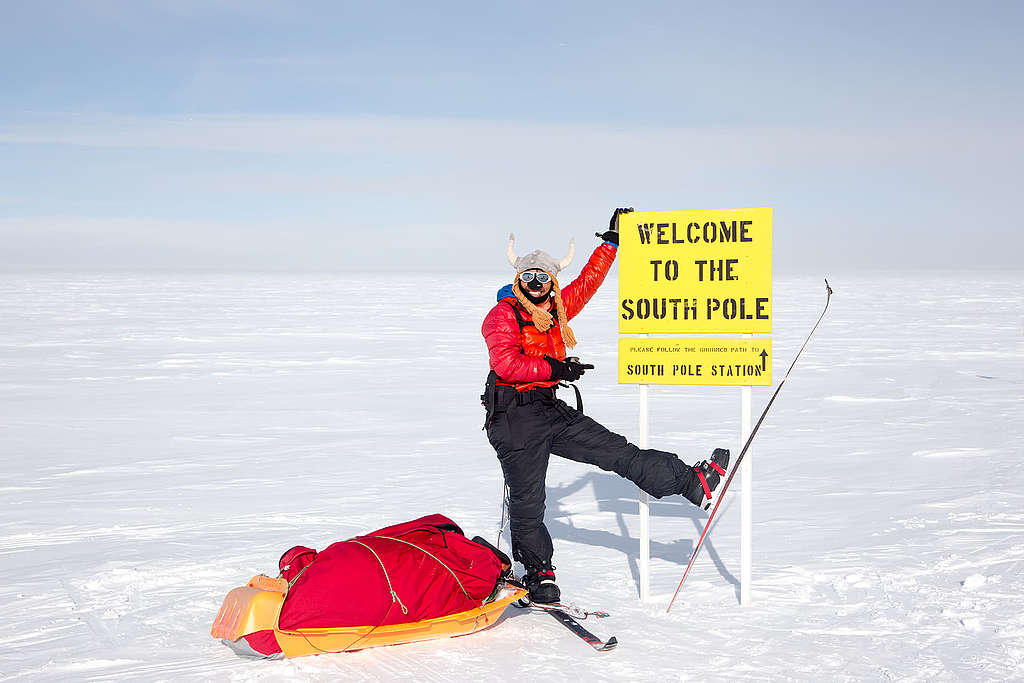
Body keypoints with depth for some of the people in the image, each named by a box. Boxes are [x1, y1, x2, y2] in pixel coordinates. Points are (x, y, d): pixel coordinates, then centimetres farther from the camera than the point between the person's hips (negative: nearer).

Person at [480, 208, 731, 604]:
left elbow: (587, 282, 24)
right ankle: (539, 575, 6)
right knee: (528, 501, -3)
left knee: (618, 452, 4)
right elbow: (506, 363, -19)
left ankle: (693, 483, 5)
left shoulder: (555, 309, 15)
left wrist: (611, 243, 21)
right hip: (516, 416, -6)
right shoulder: (503, 315, -6)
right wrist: (553, 369, -16)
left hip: (551, 410, 6)